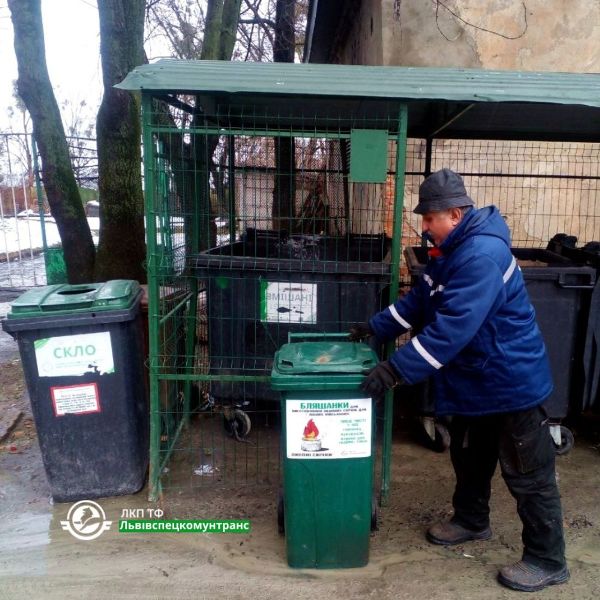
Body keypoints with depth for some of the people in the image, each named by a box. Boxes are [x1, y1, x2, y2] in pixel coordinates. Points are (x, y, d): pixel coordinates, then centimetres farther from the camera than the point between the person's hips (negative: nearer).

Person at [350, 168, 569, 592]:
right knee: (469, 458, 24)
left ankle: (547, 561, 22)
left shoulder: (482, 254, -28)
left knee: (528, 474, 5)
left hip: (512, 380, -10)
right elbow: (419, 301, 15)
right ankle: (471, 521, 45)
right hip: (474, 379, 10)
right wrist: (374, 327, 10)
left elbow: (452, 327, -34)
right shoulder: (450, 250, 7)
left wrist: (397, 370, -33)